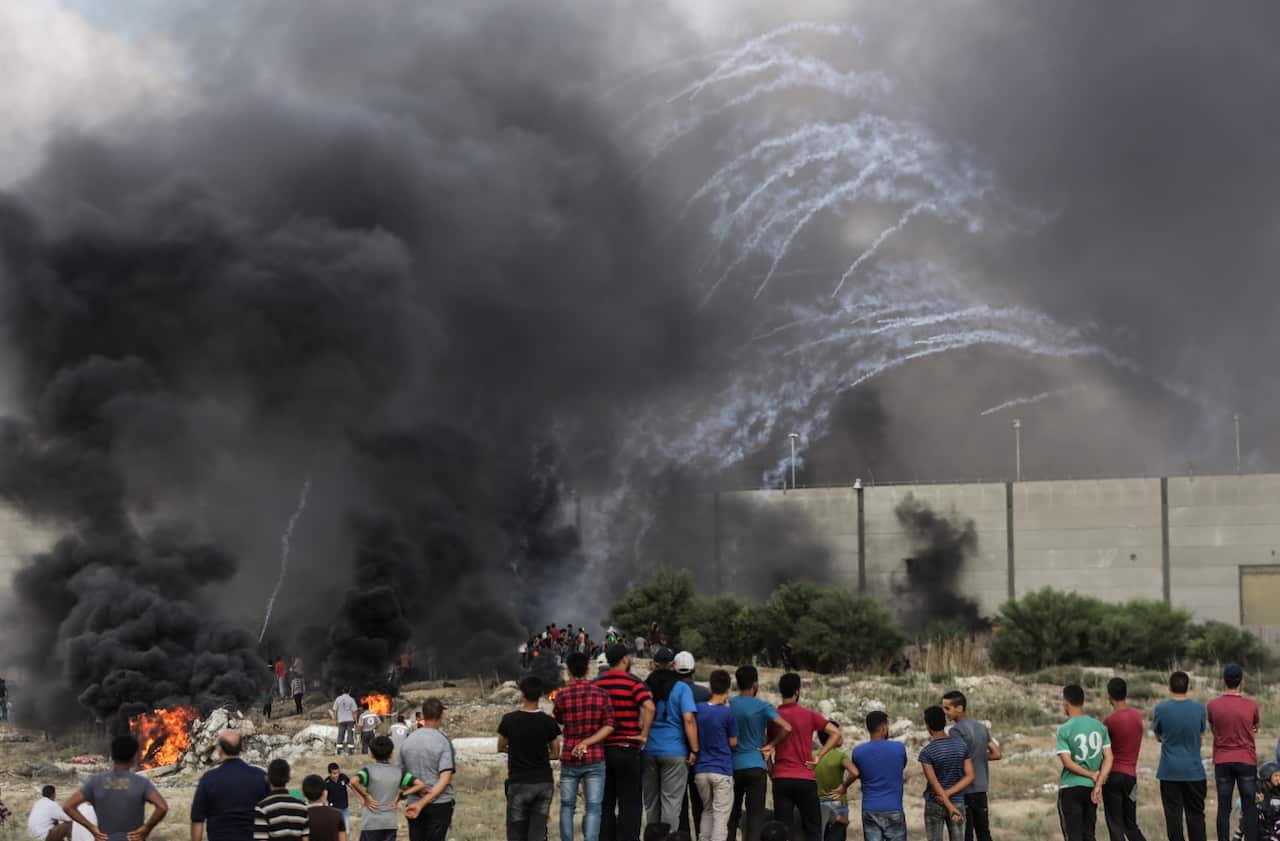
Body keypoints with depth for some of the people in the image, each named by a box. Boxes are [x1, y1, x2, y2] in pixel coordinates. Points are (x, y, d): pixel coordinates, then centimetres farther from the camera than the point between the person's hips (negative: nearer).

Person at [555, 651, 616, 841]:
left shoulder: (562, 695, -5)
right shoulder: (600, 694, -2)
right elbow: (609, 726, -7)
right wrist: (587, 743, -9)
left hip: (569, 758, 0)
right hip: (595, 758, 0)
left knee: (567, 806, 12)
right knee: (593, 807, -2)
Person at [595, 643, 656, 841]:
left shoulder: (596, 684, 6)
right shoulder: (633, 682, -9)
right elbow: (648, 707, -24)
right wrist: (643, 734, -15)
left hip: (602, 749, 5)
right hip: (628, 750, -5)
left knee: (605, 802, 13)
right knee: (630, 803, 3)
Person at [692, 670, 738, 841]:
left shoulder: (698, 709, 1)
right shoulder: (727, 713, -12)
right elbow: (733, 742, 0)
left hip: (701, 770, 5)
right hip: (722, 771, -5)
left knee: (707, 811, 19)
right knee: (721, 816, -1)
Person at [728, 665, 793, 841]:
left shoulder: (728, 705, 3)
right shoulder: (762, 707, -7)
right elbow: (786, 728, -16)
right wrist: (771, 745, -3)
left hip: (733, 766, 3)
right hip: (756, 766, -3)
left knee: (732, 815, 12)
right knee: (755, 816, -2)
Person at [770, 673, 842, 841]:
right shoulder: (810, 715, -2)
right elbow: (837, 734, -8)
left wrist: (772, 773, 12)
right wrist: (819, 756, -5)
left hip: (781, 779, 1)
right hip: (805, 780, -1)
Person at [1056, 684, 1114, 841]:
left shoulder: (1064, 730, -11)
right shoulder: (1099, 726, 3)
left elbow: (1067, 762, -16)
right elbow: (1108, 758, 0)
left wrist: (1092, 775, -7)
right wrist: (1098, 784, -4)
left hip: (1070, 788, -5)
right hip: (1091, 788, 5)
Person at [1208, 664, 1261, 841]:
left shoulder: (1213, 705, -5)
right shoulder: (1251, 705, -7)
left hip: (1222, 762, 1)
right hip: (1247, 761, -1)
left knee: (1224, 808, 5)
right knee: (1250, 809, 2)